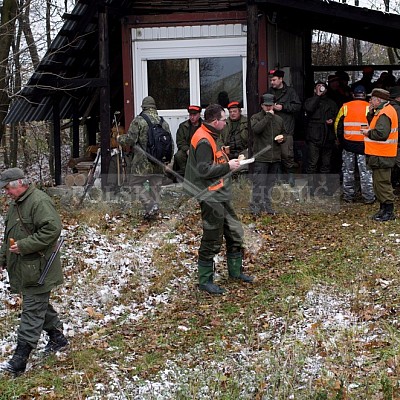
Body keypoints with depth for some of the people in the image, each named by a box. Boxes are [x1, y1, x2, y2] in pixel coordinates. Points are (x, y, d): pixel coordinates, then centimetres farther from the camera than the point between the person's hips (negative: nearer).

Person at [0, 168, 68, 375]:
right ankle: (57, 338, 36)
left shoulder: (39, 202, -17)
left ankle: (20, 359, -8)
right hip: (23, 268, 10)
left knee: (32, 312, -7)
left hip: (38, 270, -10)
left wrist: (24, 245, -24)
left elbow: (52, 229, -25)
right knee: (41, 306, 20)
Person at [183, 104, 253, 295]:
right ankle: (205, 280, 9)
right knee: (212, 240, -2)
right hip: (210, 197, -11)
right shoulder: (203, 141, -19)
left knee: (235, 232, 17)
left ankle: (235, 271, 32)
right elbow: (204, 170, -24)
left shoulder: (210, 137, 15)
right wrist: (228, 166, -17)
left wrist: (229, 161, 11)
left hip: (221, 195, 11)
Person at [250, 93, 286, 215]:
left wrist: (282, 137, 4)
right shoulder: (256, 117, -2)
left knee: (270, 184, 13)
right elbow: (256, 129, -23)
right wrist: (268, 116, -19)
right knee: (259, 184, -8)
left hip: (275, 157, 6)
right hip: (261, 157, -6)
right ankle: (255, 208, -4)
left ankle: (267, 207, 21)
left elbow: (284, 133, 28)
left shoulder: (278, 119, 16)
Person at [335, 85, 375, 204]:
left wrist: (341, 140, 16)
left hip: (348, 144, 2)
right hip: (364, 145, -2)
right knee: (366, 172, 4)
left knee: (348, 171, 12)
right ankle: (368, 197, 6)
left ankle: (348, 196, 15)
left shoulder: (345, 107, 1)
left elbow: (338, 125, 5)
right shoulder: (369, 108, -5)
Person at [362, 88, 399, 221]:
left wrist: (368, 133, -12)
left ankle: (389, 212, -1)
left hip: (381, 156, -11)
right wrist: (371, 113, 5)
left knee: (382, 183, -6)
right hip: (380, 154, 11)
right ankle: (384, 209, 23)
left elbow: (381, 133, -28)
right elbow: (374, 125, 19)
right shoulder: (381, 111, 15)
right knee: (379, 182, 16)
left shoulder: (384, 114, -19)